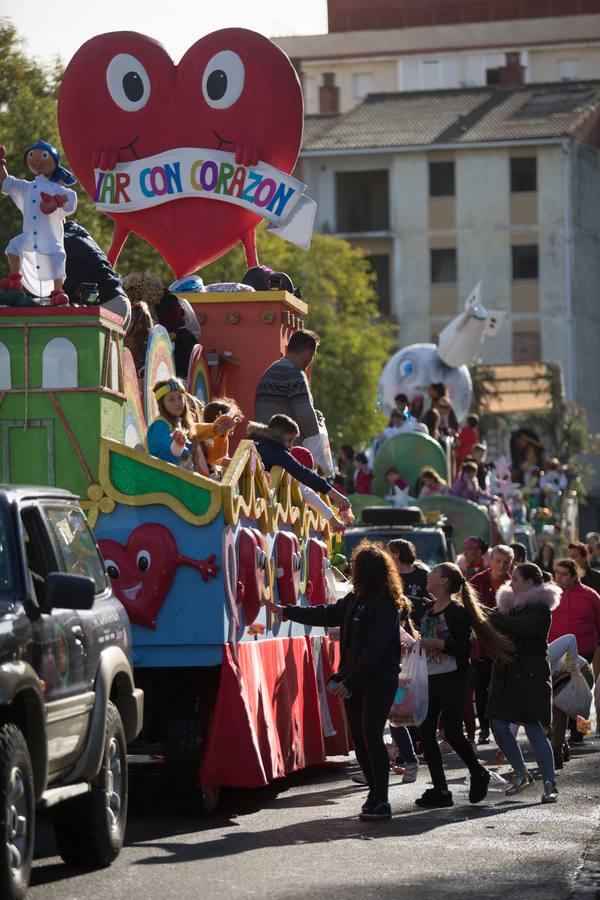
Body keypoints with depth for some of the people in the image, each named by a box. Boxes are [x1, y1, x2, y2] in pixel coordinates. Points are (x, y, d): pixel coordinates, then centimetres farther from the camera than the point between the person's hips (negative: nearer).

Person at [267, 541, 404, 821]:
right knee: (358, 737, 9)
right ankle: (375, 791, 20)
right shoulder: (355, 599, 12)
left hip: (378, 679, -8)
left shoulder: (384, 605, -15)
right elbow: (327, 615, 26)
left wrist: (350, 681, -20)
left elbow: (375, 649, -19)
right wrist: (285, 611, 30)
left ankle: (380, 802, -8)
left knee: (371, 736, -11)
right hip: (353, 678, 8)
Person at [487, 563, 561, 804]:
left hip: (530, 675, -8)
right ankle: (521, 775, 16)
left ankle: (550, 784, -5)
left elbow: (520, 627, -27)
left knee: (533, 727, -10)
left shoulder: (540, 608, -10)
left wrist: (491, 616, -25)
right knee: (498, 723, 2)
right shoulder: (511, 604, 15)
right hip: (507, 673, 8)